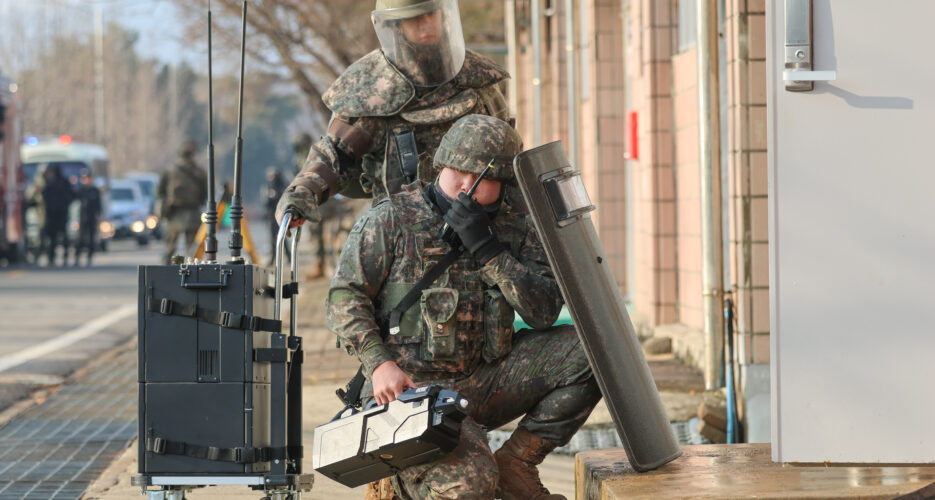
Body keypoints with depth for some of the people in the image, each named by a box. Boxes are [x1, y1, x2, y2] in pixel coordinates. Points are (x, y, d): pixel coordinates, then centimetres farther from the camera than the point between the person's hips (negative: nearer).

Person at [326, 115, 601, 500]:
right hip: (413, 386, -5)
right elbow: (345, 297, -5)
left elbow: (544, 311, -7)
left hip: (482, 382, 5)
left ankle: (516, 464, -1)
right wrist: (380, 364, -19)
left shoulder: (514, 233, 7)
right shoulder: (392, 220, -4)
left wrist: (486, 250, -17)